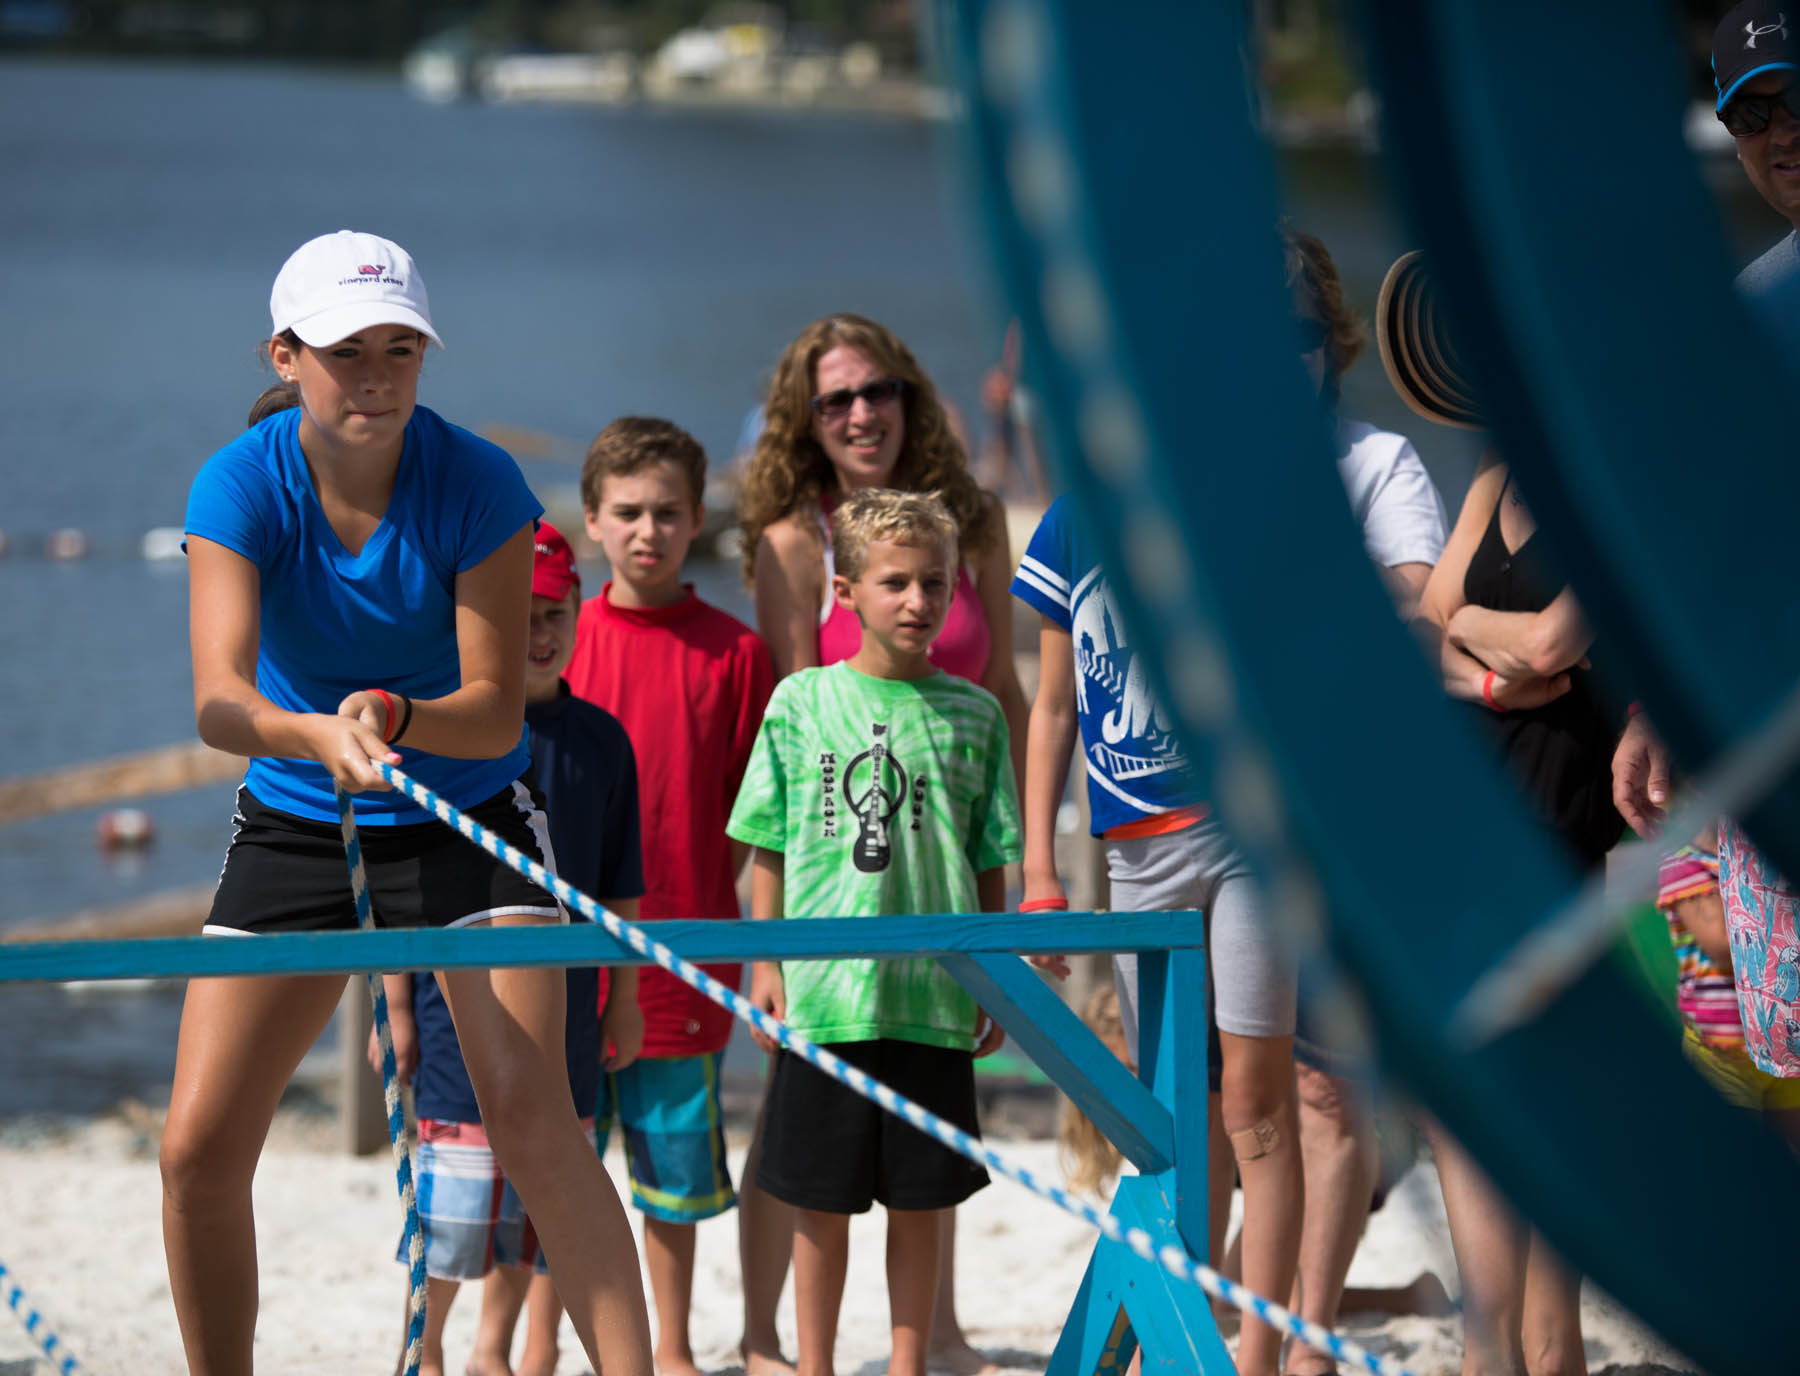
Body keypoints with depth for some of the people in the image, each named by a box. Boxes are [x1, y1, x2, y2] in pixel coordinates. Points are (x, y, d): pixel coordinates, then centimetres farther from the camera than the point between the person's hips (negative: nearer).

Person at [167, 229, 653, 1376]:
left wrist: (393, 717, -39)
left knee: (532, 1120, -19)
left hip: (470, 825, -2)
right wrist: (319, 736, -49)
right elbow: (219, 699, -28)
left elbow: (495, 711, -18)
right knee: (199, 1147, -4)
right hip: (293, 827, 2)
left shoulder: (479, 484, -17)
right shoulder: (241, 487, -16)